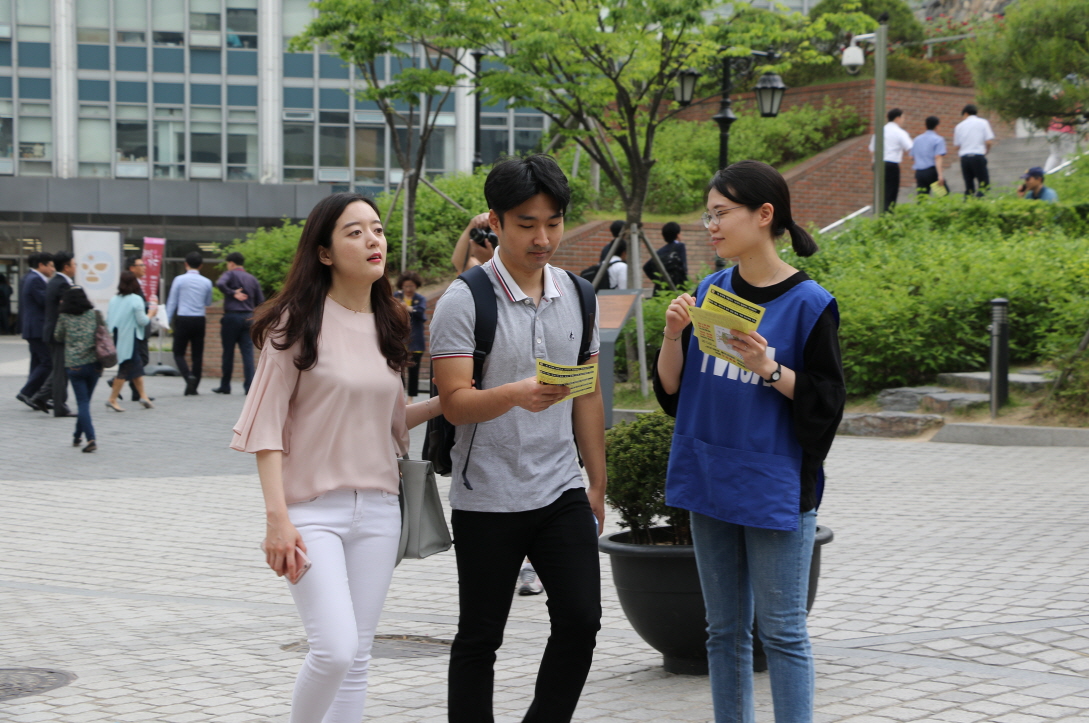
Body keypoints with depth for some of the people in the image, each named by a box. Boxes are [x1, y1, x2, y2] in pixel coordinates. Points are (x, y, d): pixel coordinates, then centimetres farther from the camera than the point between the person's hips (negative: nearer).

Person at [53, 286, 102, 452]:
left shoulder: (64, 317, -2)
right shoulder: (94, 314, 2)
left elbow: (58, 337, 10)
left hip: (74, 366, -2)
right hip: (94, 364, 2)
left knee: (83, 403, -1)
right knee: (85, 401, 16)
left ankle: (91, 438, -16)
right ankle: (78, 436, 26)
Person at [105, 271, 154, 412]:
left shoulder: (113, 300, 6)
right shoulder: (136, 300, -12)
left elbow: (108, 320, 7)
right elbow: (142, 321, -13)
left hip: (117, 337, 7)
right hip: (129, 339, -7)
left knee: (137, 365, 15)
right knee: (125, 369, -1)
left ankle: (143, 396, 16)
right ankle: (112, 399, -2)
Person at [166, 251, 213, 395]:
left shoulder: (179, 280, -4)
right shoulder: (207, 282, 3)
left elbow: (172, 302, -1)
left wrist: (167, 320, 5)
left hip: (182, 320, -2)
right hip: (199, 320, 2)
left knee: (179, 353, 5)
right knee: (197, 354, 9)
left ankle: (189, 376, -20)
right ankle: (193, 387, 9)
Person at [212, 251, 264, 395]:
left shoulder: (231, 274, -1)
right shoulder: (252, 279, 13)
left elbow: (220, 284, -24)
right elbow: (261, 301, 13)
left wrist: (232, 293, -13)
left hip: (232, 316, -4)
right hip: (248, 318, 4)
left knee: (228, 352, 4)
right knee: (247, 352, 0)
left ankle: (225, 386, 11)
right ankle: (249, 385, -9)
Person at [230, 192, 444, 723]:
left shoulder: (387, 325, 11)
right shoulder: (297, 322, -7)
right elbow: (267, 425, -10)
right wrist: (277, 517, -16)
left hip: (378, 509, 6)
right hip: (312, 507, -6)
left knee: (356, 657, 6)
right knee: (335, 649, -16)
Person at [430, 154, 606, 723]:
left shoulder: (577, 296, 8)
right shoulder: (464, 301, -9)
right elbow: (455, 402, -16)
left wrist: (598, 484, 15)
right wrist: (517, 394, -35)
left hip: (562, 491, 4)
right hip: (487, 499, -4)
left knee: (581, 619, -3)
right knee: (479, 637, 4)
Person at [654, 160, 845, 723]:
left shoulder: (808, 303, -8)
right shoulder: (710, 292, 7)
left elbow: (826, 403, -8)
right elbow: (672, 390, 9)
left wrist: (770, 369, -21)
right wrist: (674, 335, -7)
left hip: (775, 489, -5)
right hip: (712, 483, 6)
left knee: (781, 632, 0)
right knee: (724, 630, 13)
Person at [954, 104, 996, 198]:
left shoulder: (959, 126, 10)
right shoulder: (982, 122, 3)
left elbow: (957, 146, 10)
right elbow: (989, 142, -4)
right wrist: (986, 151, 14)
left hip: (964, 157, 3)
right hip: (978, 156, -3)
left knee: (968, 185, 10)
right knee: (984, 184, -2)